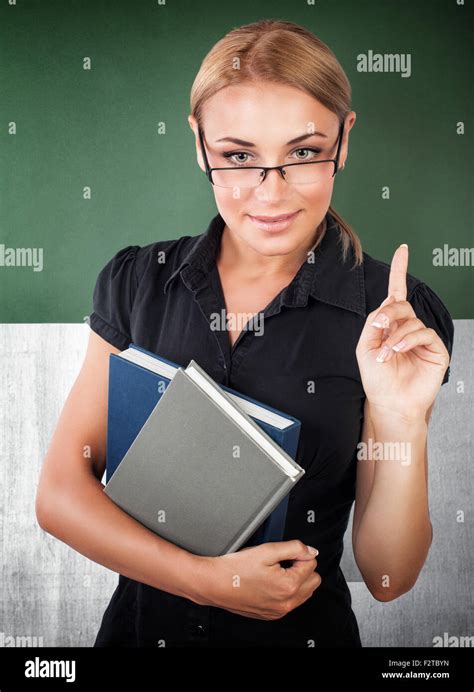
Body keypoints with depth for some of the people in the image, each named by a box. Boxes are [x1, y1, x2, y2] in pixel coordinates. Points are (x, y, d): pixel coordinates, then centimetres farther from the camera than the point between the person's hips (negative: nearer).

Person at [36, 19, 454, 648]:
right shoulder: (137, 282, -9)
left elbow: (387, 576, -13)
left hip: (303, 631, -1)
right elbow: (61, 492, -8)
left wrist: (403, 422, -28)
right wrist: (210, 579, -18)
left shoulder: (398, 316, -15)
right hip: (138, 622, 2)